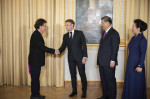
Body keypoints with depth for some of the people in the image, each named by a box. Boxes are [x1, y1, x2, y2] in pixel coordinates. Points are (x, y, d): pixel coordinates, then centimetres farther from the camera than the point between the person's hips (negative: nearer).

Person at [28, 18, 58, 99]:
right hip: (34, 61, -10)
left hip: (37, 61, 10)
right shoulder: (36, 35, -17)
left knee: (36, 78, 15)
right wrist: (53, 51, -16)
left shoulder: (37, 34, 13)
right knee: (35, 78, 0)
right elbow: (42, 47, -22)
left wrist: (52, 51, 11)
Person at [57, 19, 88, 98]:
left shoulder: (79, 33, -2)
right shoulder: (65, 36, 9)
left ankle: (84, 91, 15)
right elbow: (63, 47, 4)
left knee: (82, 74, 3)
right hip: (71, 58, 4)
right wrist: (58, 51, -18)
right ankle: (74, 91, 22)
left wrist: (84, 56, -11)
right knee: (73, 75, 10)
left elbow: (84, 45, -4)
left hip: (79, 57, -4)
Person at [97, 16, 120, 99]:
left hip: (109, 62, -9)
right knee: (103, 80, 14)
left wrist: (112, 60, -19)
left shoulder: (114, 33, -9)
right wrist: (99, 60, 15)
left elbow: (115, 48, -15)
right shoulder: (104, 33, 17)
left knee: (110, 80, 1)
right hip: (102, 62, 9)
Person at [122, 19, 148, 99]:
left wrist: (140, 66, -21)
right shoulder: (134, 38, 8)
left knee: (136, 83, 3)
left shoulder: (142, 39, -15)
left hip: (137, 64, -8)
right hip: (130, 63, 8)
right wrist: (129, 63, 16)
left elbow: (143, 54, -17)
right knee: (129, 81, 16)